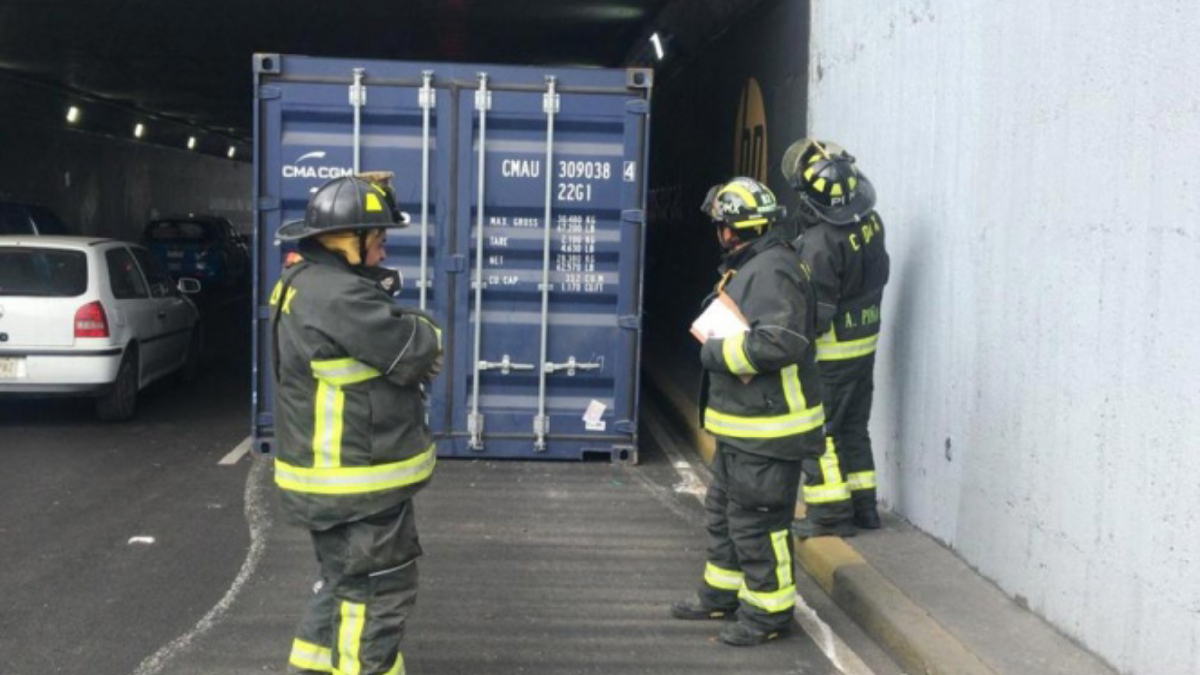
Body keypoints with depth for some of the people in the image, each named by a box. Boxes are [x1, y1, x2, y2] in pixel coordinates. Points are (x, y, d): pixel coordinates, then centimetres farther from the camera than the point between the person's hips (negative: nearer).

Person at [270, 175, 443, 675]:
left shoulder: (308, 283, 12)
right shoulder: (337, 295, -24)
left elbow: (375, 344, 12)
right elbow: (416, 353, -22)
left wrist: (399, 325, -7)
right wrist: (423, 332, -1)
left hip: (336, 473, 11)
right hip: (355, 483, -11)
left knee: (348, 582, 24)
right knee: (376, 594, 1)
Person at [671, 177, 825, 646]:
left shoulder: (772, 271, -21)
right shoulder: (747, 266, 13)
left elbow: (781, 341, -31)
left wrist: (719, 353, -20)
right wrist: (717, 344, 6)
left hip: (768, 428, -11)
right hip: (741, 424, 11)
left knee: (756, 520, -1)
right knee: (724, 510, 22)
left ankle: (769, 610, 13)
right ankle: (723, 593, 36)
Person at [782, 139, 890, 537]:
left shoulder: (821, 243, -26)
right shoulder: (870, 221, -1)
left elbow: (814, 313, -23)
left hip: (831, 351, -8)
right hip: (866, 340, 8)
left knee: (820, 430, 4)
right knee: (854, 426, 18)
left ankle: (830, 513, 10)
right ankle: (863, 505, 26)